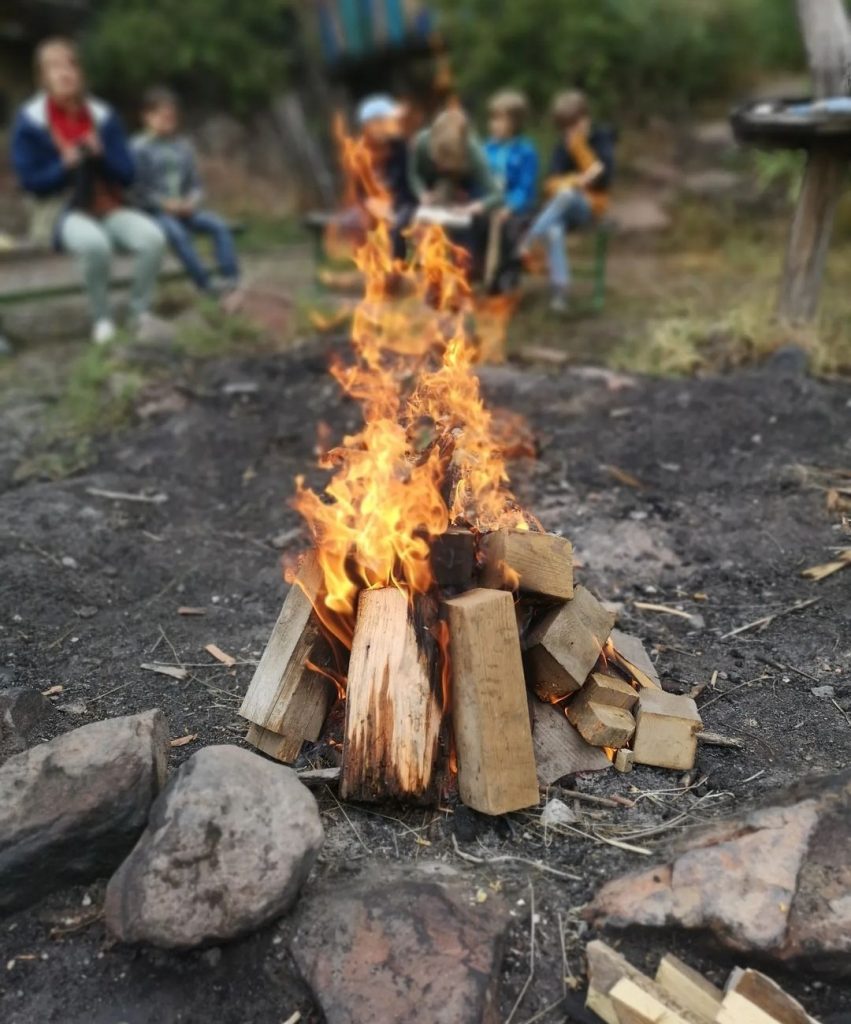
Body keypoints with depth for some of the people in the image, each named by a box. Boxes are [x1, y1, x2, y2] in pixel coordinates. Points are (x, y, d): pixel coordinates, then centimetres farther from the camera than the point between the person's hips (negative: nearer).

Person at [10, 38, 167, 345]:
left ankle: (140, 312, -7)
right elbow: (29, 180, -4)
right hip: (62, 211, -3)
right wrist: (66, 165, -20)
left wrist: (101, 156, -15)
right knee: (95, 243, -39)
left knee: (153, 238, -27)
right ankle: (101, 318, -14)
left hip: (108, 208, 3)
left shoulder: (103, 116, 7)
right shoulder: (30, 120, -2)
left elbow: (127, 173, 5)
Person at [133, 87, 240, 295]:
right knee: (177, 232, -35)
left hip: (184, 209, 5)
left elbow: (196, 184, 15)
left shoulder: (183, 145, 14)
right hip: (154, 211, -4)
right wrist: (165, 203, -16)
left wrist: (192, 201, -5)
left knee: (219, 225, -20)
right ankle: (205, 283, -30)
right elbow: (138, 188, -7)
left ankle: (230, 278, -25)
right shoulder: (140, 148, -1)